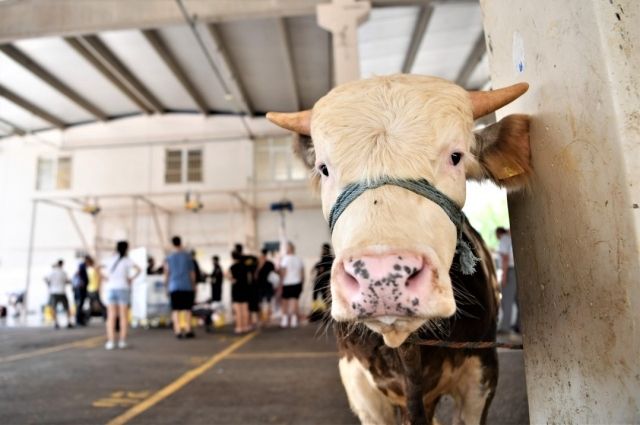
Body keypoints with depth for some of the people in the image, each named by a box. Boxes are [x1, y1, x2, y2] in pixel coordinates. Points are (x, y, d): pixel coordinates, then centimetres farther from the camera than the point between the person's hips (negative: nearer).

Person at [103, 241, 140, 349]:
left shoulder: (110, 260, 8)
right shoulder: (126, 260, -3)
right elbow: (138, 269, -17)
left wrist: (108, 279, 8)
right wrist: (131, 279, -4)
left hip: (111, 288, 3)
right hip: (123, 288, -3)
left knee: (111, 316, 4)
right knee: (123, 316, 3)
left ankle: (111, 341, 0)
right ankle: (122, 341, 3)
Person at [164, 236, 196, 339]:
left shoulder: (169, 258, 1)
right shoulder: (188, 256, -1)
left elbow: (167, 274, 4)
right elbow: (192, 272, 2)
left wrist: (166, 285, 16)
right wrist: (193, 285, 11)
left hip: (174, 287, 0)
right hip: (187, 286, 0)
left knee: (176, 310, 4)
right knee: (187, 309, 9)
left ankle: (178, 331, -1)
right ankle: (188, 330, 11)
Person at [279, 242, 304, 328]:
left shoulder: (285, 259, -8)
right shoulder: (298, 259, 5)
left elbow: (282, 272, -11)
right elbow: (302, 273, 8)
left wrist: (281, 284, -8)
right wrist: (302, 283, 16)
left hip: (286, 283, -3)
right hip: (297, 283, 3)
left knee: (285, 301, 9)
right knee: (294, 301, 4)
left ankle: (284, 321, 12)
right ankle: (294, 321, 2)